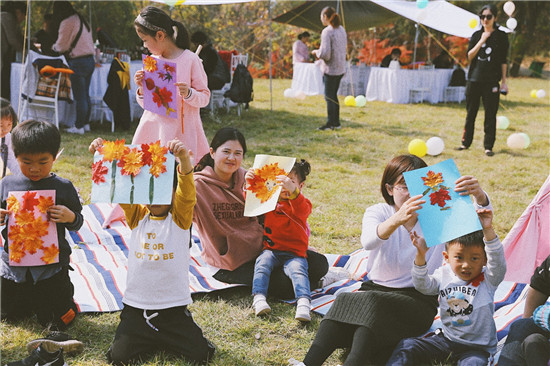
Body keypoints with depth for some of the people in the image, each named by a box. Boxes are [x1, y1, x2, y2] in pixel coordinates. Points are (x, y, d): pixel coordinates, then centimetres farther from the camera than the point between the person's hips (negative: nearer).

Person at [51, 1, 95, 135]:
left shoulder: (67, 23, -10)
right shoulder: (81, 19, 16)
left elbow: (61, 46, -6)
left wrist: (53, 47, 15)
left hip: (78, 62, -9)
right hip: (90, 59, 9)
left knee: (80, 97, -4)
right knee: (85, 95, 14)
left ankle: (79, 127, 1)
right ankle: (86, 123, 20)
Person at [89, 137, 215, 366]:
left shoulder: (179, 218, -1)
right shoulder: (137, 217, 6)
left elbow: (187, 192, -19)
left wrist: (184, 159, -38)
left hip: (174, 308, -2)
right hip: (136, 307, 2)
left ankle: (166, 339, 21)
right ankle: (150, 341, 20)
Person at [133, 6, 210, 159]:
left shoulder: (190, 59, -5)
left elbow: (205, 98, -4)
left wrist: (189, 94, -23)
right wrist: (142, 89, -4)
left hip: (180, 132, -4)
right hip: (153, 132, 4)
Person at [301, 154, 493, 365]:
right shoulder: (378, 212, 2)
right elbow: (368, 241, -23)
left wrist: (479, 194, -36)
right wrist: (397, 219, -44)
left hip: (419, 301, -1)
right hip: (376, 290, 2)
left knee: (372, 301, -33)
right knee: (345, 300, -31)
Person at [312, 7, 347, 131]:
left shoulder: (327, 32, -17)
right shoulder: (341, 29, 8)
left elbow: (325, 54, -23)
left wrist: (316, 52, -2)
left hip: (330, 69, -8)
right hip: (341, 68, 8)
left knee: (329, 97, 0)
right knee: (333, 95, 18)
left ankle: (330, 123, 5)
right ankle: (336, 122, 23)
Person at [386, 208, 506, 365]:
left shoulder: (488, 279, -7)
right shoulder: (444, 275, 3)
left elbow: (498, 262, -24)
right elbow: (423, 286, -8)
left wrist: (488, 230, -38)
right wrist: (421, 255, -22)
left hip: (477, 347, -4)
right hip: (446, 339, 4)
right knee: (406, 346, -8)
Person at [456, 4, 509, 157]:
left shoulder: (501, 36, 3)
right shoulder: (476, 35, 9)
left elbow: (503, 61, 4)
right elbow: (469, 56, -1)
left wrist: (504, 81, 0)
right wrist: (482, 41, -11)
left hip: (491, 81, -2)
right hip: (474, 79, 3)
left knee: (490, 114, -2)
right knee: (471, 113, 9)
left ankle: (488, 147, 5)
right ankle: (466, 143, 19)